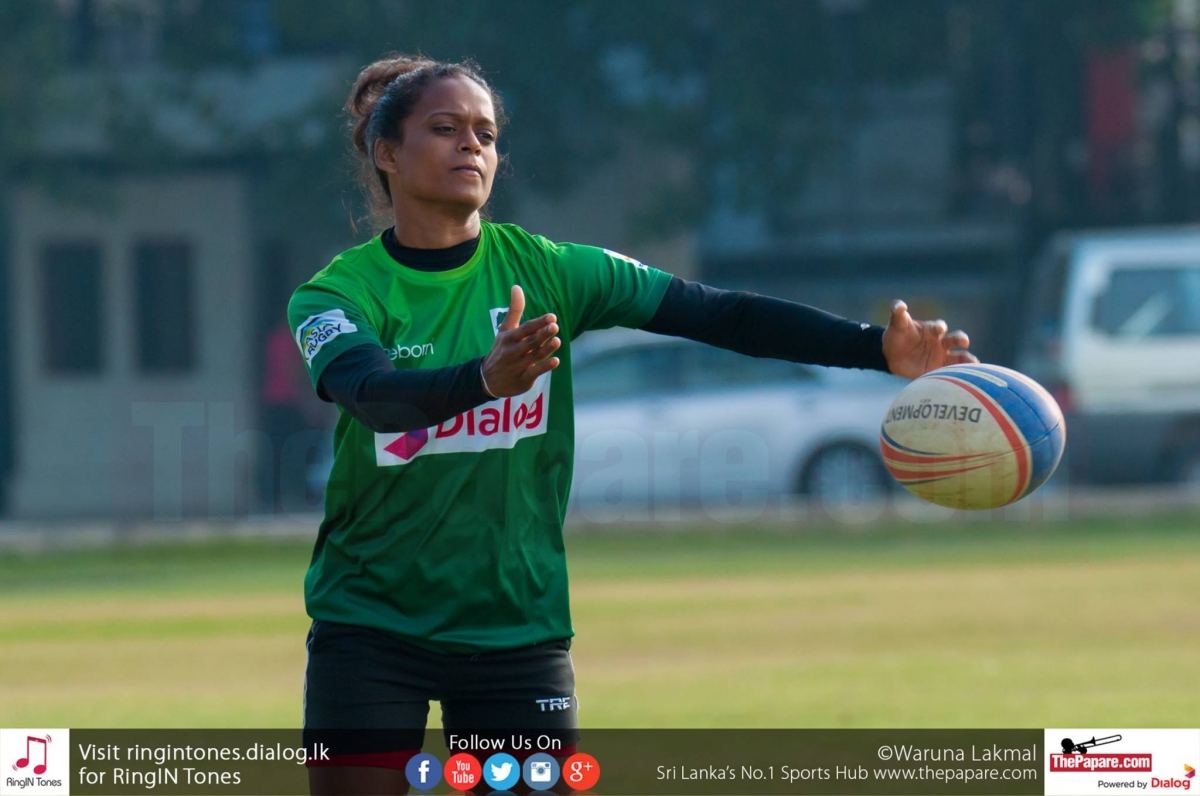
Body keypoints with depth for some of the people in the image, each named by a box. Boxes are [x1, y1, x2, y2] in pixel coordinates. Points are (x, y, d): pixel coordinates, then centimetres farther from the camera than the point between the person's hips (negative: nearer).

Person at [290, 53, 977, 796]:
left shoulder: (541, 268, -1)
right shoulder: (336, 294, -6)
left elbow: (717, 313, -8)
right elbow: (372, 392, -28)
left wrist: (880, 347, -20)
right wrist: (485, 380, -48)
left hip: (519, 623, 2)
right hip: (370, 620, -2)